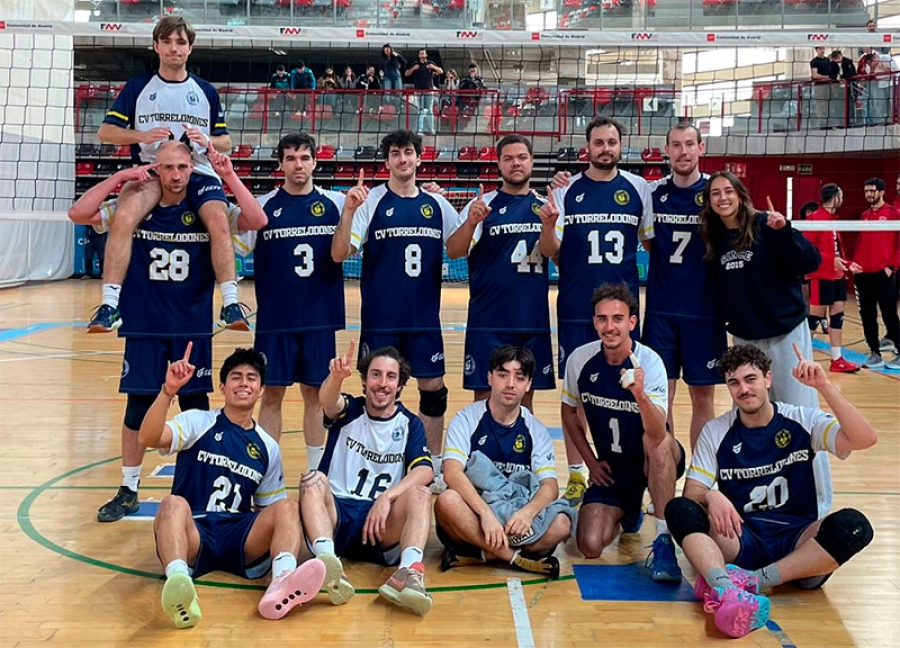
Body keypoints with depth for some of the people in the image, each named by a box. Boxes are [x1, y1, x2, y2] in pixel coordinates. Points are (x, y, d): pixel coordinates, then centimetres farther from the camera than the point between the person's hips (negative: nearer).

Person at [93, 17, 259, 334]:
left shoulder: (206, 91, 13)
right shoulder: (137, 87, 10)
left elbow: (225, 141, 16)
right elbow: (106, 131, 6)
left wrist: (208, 140, -8)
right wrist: (142, 135, -12)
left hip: (198, 171, 1)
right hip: (150, 170, -1)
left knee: (219, 221, -29)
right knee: (123, 218, -29)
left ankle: (230, 304, -25)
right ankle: (110, 304, -25)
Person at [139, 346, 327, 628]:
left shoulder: (268, 448, 16)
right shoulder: (197, 423, 6)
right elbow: (148, 438, -13)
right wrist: (169, 390, -27)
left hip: (239, 537, 3)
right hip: (193, 534, -3)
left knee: (287, 507, -23)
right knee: (174, 504, -34)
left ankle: (283, 584, -52)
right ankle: (179, 586, -61)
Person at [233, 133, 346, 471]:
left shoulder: (334, 202, 3)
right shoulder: (264, 205, 1)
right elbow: (231, 246, 0)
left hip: (320, 317, 1)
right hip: (275, 318, -1)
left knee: (315, 393, 10)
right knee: (272, 394, 4)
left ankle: (316, 473, 22)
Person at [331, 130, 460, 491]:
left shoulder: (436, 204, 6)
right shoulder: (371, 201, -4)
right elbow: (339, 254, -12)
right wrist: (348, 210, -27)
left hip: (425, 316, 3)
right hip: (380, 318, -3)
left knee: (433, 387, 7)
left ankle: (434, 465, 22)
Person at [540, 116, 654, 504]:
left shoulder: (638, 189, 5)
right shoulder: (566, 190, 2)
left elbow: (652, 239, 14)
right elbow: (551, 252, -1)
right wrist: (547, 226, -21)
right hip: (576, 308, -1)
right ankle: (575, 474, 16)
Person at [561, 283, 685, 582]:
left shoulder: (649, 362, -22)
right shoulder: (580, 359, -11)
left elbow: (657, 434, -37)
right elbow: (569, 411, 9)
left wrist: (640, 395, -55)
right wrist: (590, 460, 4)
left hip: (656, 463, -3)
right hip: (611, 468, 4)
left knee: (658, 441, -38)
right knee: (590, 546, -14)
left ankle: (664, 542, -25)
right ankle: (627, 514, 23)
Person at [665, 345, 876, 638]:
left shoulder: (803, 421, 2)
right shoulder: (715, 431, 4)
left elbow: (865, 439, -13)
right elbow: (692, 490, -1)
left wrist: (824, 386, -21)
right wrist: (710, 496, -25)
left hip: (797, 540, 0)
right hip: (741, 540, 1)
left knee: (852, 524, -29)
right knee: (680, 509, -25)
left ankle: (753, 581, -35)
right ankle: (729, 590, -51)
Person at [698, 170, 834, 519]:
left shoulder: (765, 225, -11)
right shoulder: (714, 238, 3)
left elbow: (811, 261, -19)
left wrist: (783, 231, -31)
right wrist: (725, 321, 0)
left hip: (785, 334, -5)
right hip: (744, 338, 5)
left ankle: (817, 499, 10)